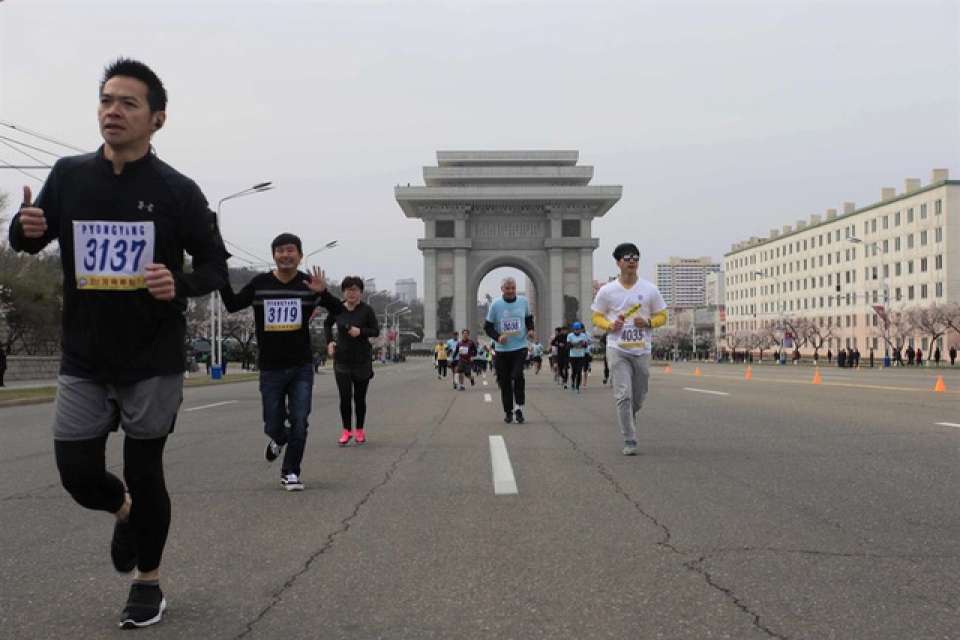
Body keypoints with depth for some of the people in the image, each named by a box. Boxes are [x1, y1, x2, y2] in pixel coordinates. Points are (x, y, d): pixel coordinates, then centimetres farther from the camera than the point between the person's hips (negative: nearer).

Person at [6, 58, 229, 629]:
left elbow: (216, 265, -2)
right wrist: (25, 228, -13)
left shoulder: (178, 190, -8)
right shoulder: (69, 176, 0)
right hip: (83, 362, 3)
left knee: (144, 472, 6)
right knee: (78, 473, 3)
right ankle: (125, 512, 40)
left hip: (154, 362, -3)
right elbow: (26, 241, 11)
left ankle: (149, 586, 29)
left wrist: (181, 284, -24)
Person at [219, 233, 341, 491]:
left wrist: (322, 293, -28)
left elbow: (339, 311, -8)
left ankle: (291, 472, 16)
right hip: (271, 369, 1)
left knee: (299, 424, -1)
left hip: (302, 368, -1)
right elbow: (232, 305, 7)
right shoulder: (260, 283, -1)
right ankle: (278, 439, 45)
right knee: (273, 426, 9)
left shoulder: (308, 283, -3)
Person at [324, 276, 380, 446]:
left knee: (359, 397, 8)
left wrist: (360, 331, -22)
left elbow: (376, 331, -5)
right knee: (345, 397, -4)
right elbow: (327, 324, 18)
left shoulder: (366, 310, -7)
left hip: (362, 360, -1)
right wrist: (329, 341, 4)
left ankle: (360, 430, 20)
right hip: (342, 359, 1)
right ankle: (346, 430, 7)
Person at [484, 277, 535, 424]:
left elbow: (529, 318, 19)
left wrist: (530, 330, -1)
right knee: (504, 381, 6)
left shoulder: (523, 301, 2)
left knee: (517, 376, -19)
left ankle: (518, 407, -4)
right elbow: (488, 327, 0)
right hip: (502, 349, 0)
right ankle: (508, 412, 21)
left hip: (520, 347, 0)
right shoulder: (495, 305, -5)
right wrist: (498, 337, -18)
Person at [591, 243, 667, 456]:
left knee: (638, 398, 11)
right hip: (617, 349, -2)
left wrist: (648, 322, -10)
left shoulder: (650, 290, 4)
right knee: (624, 395, -12)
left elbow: (662, 316, 11)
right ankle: (629, 441, -6)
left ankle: (627, 419, 43)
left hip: (642, 350, 2)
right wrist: (610, 325, -11)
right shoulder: (606, 291, 1)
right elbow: (597, 317, 9)